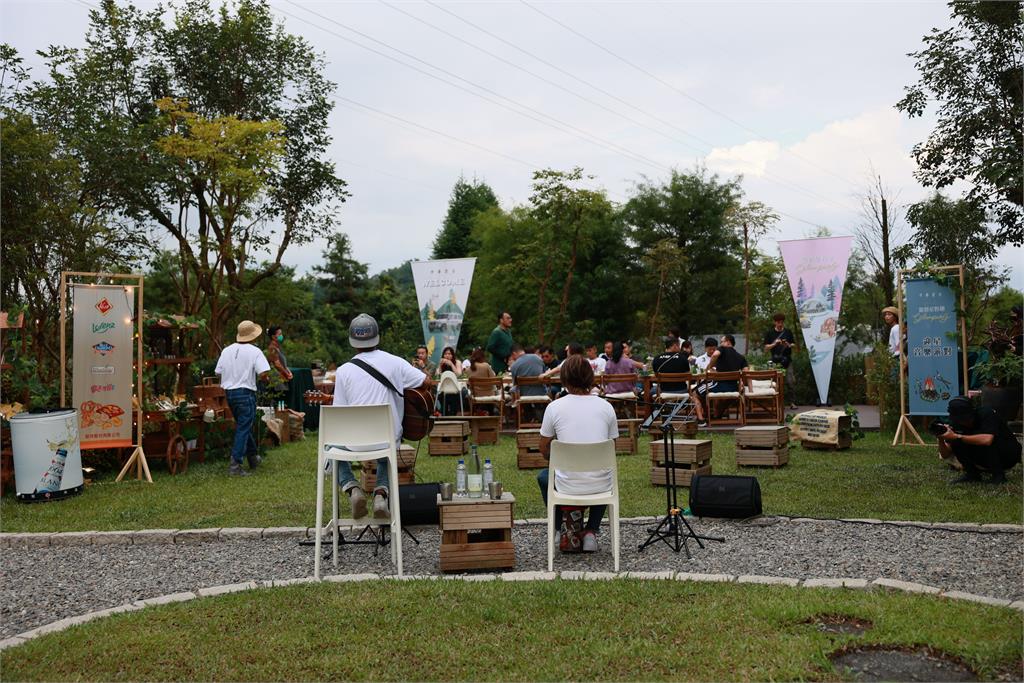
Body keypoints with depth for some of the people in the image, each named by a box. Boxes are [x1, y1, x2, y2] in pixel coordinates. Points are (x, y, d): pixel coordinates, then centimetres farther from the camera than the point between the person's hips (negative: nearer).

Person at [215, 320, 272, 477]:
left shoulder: (226, 350, 5)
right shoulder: (254, 352, -11)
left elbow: (218, 372, 7)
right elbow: (264, 373, -21)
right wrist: (259, 377, 1)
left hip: (229, 392, 7)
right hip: (245, 393, -6)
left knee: (244, 426, 21)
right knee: (243, 429, -3)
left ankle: (253, 458, 33)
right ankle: (235, 465, -9)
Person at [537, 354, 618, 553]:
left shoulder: (554, 407, -5)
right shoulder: (606, 407, 0)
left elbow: (544, 451, 5)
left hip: (568, 485, -1)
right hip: (601, 485, 2)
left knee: (543, 476, 34)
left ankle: (567, 529, 19)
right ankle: (590, 532, 23)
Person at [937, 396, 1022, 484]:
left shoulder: (986, 413, -24)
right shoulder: (957, 424, -10)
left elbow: (987, 440, -43)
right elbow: (945, 455, -11)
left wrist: (957, 437, -39)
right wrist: (941, 440, -31)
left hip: (1009, 455, -5)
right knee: (955, 442, -17)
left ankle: (998, 474, -14)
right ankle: (972, 474, -2)